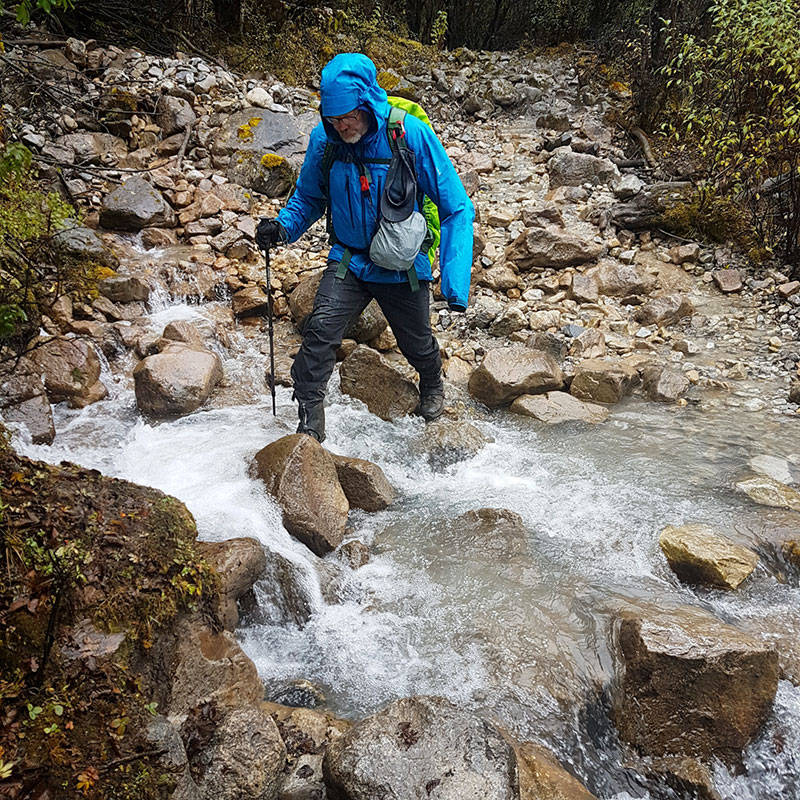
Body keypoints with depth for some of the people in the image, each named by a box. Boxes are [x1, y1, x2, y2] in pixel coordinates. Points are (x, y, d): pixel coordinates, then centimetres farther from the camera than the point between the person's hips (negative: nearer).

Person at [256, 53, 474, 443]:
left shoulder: (410, 134, -20)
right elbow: (308, 197, 8)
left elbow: (456, 208, -16)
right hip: (348, 260, 2)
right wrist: (282, 226, -15)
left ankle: (432, 385, 52)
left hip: (404, 265, -1)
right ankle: (309, 422, -5)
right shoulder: (323, 139, -11)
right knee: (320, 329, -21)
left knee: (417, 344, 16)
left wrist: (455, 281, -24)